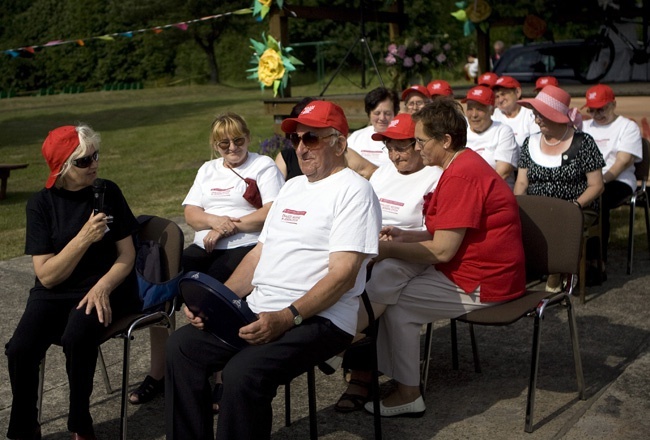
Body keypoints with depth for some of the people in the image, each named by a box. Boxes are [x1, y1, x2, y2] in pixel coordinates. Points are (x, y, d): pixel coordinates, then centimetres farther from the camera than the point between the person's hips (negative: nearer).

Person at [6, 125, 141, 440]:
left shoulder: (108, 192, -2)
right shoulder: (41, 203, -4)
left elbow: (127, 255, -1)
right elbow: (47, 276, -9)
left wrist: (103, 287, -19)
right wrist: (84, 238, -22)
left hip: (104, 286, -1)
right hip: (55, 292, 1)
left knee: (76, 338, -32)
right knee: (20, 349, -25)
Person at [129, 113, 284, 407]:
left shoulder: (264, 166, 7)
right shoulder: (208, 169, 24)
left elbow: (272, 214, -7)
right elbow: (190, 213, 13)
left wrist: (229, 226, -9)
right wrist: (214, 220, -8)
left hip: (244, 246, -6)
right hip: (205, 247, 6)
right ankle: (158, 372, -5)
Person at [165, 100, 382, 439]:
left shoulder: (353, 190, -7)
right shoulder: (292, 186, 19)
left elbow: (344, 273, -17)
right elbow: (260, 252, 19)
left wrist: (288, 317, -26)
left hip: (318, 319, -8)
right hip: (258, 310, 9)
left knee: (243, 373, -29)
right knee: (182, 346, -3)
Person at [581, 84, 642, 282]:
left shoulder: (628, 127, 7)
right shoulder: (585, 127, 24)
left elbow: (622, 162, -7)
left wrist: (601, 180, -21)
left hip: (617, 181, -4)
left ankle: (598, 264, -30)